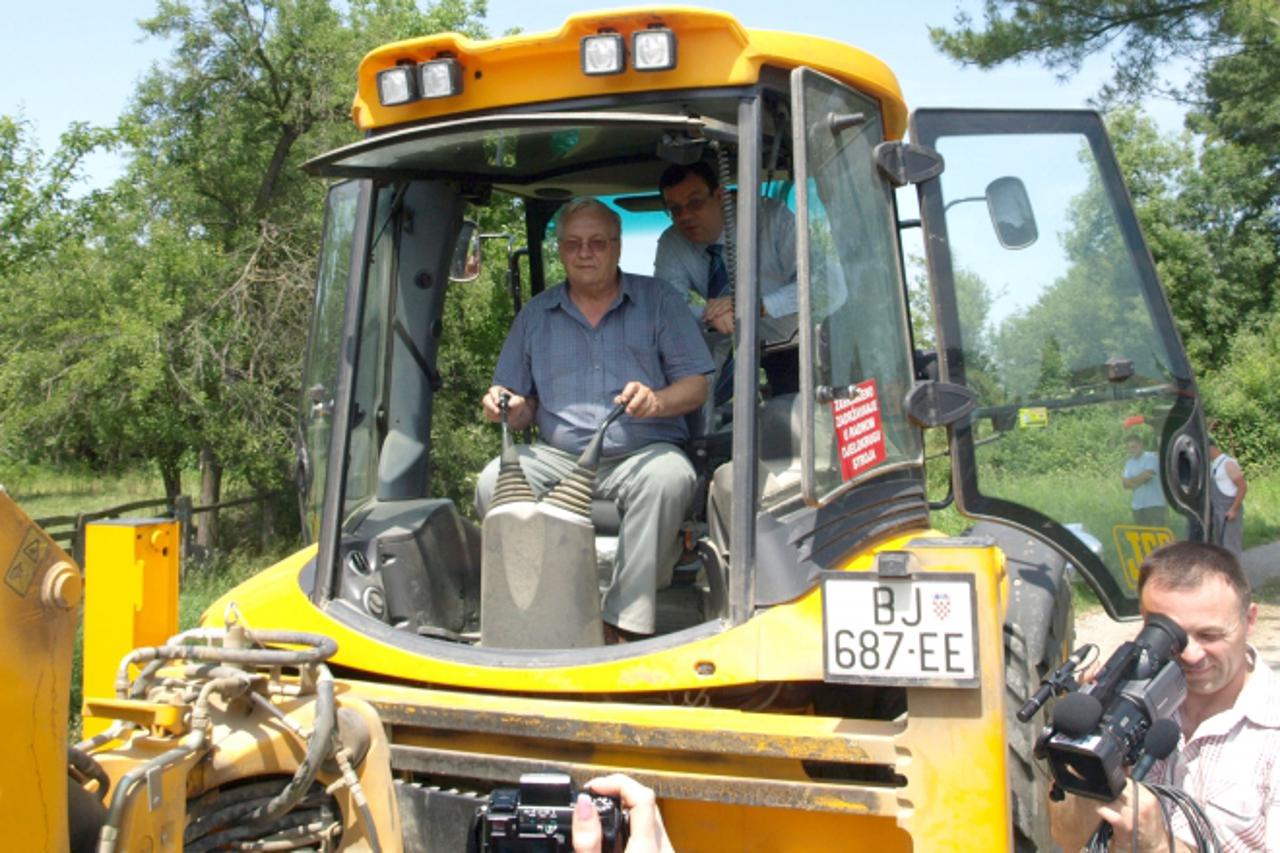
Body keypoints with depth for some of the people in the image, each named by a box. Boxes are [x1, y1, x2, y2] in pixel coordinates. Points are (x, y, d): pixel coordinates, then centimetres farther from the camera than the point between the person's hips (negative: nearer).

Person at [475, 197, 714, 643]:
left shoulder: (658, 300, 10)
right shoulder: (536, 314, 17)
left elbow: (695, 386, 4)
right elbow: (521, 407, 19)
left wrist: (656, 401, -17)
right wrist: (507, 409, -6)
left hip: (642, 451, -2)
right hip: (558, 455, 2)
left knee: (669, 476, -36)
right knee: (494, 481, -27)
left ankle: (624, 623, -32)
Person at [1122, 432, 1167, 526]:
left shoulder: (1151, 457, -3)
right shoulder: (1129, 463, 15)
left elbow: (1147, 475, -15)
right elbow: (1126, 484, 7)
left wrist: (1131, 481, 2)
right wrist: (1139, 479, -11)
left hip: (1155, 504, -6)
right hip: (1138, 506, 6)